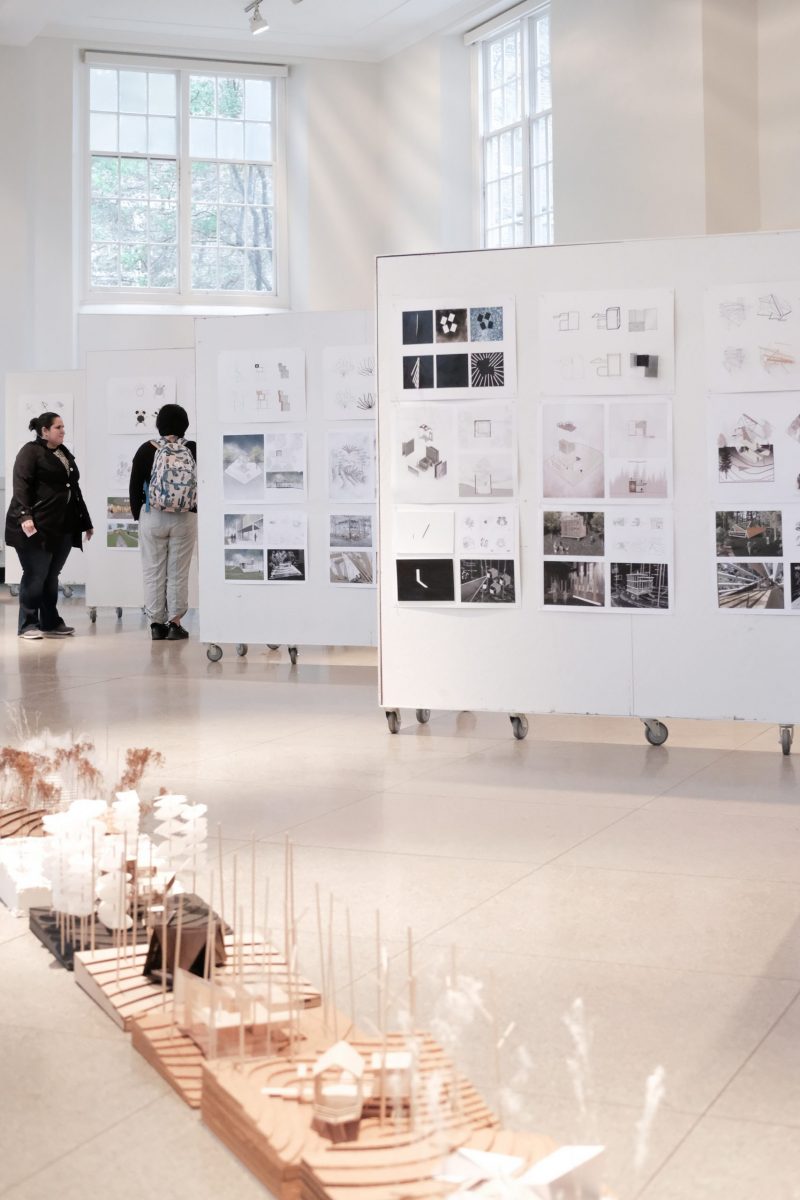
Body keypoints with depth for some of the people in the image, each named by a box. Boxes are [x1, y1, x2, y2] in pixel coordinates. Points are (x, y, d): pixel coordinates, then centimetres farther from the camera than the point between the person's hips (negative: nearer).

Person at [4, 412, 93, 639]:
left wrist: (85, 521, 21)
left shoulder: (65, 454, 19)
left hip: (63, 527, 7)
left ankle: (51, 623, 18)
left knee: (51, 576, 11)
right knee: (35, 575, -4)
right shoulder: (31, 451, -4)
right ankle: (27, 625, 3)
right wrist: (24, 516, -25)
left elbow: (74, 489, 22)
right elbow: (21, 485, -14)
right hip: (36, 527, -7)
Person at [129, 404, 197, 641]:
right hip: (185, 520, 0)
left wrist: (138, 515, 11)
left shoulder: (147, 450, -6)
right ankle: (175, 623, 7)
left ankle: (157, 624, 9)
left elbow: (134, 487, -1)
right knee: (178, 572, 7)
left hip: (152, 518, 0)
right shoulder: (194, 451, -7)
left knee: (153, 572, 8)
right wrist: (196, 511, 10)